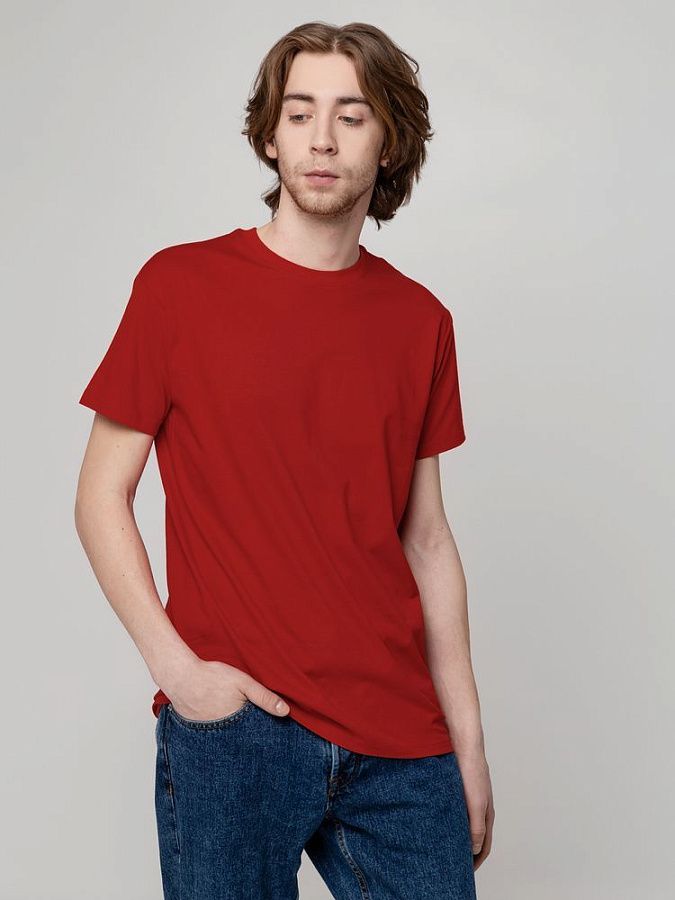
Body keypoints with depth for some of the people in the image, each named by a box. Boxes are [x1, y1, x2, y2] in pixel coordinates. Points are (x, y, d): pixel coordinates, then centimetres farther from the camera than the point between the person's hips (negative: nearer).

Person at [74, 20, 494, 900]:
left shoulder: (421, 322, 6)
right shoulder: (180, 285, -3)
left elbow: (426, 540, 9)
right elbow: (101, 499, 0)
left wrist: (468, 740, 8)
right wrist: (175, 664, -11)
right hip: (230, 727, -2)